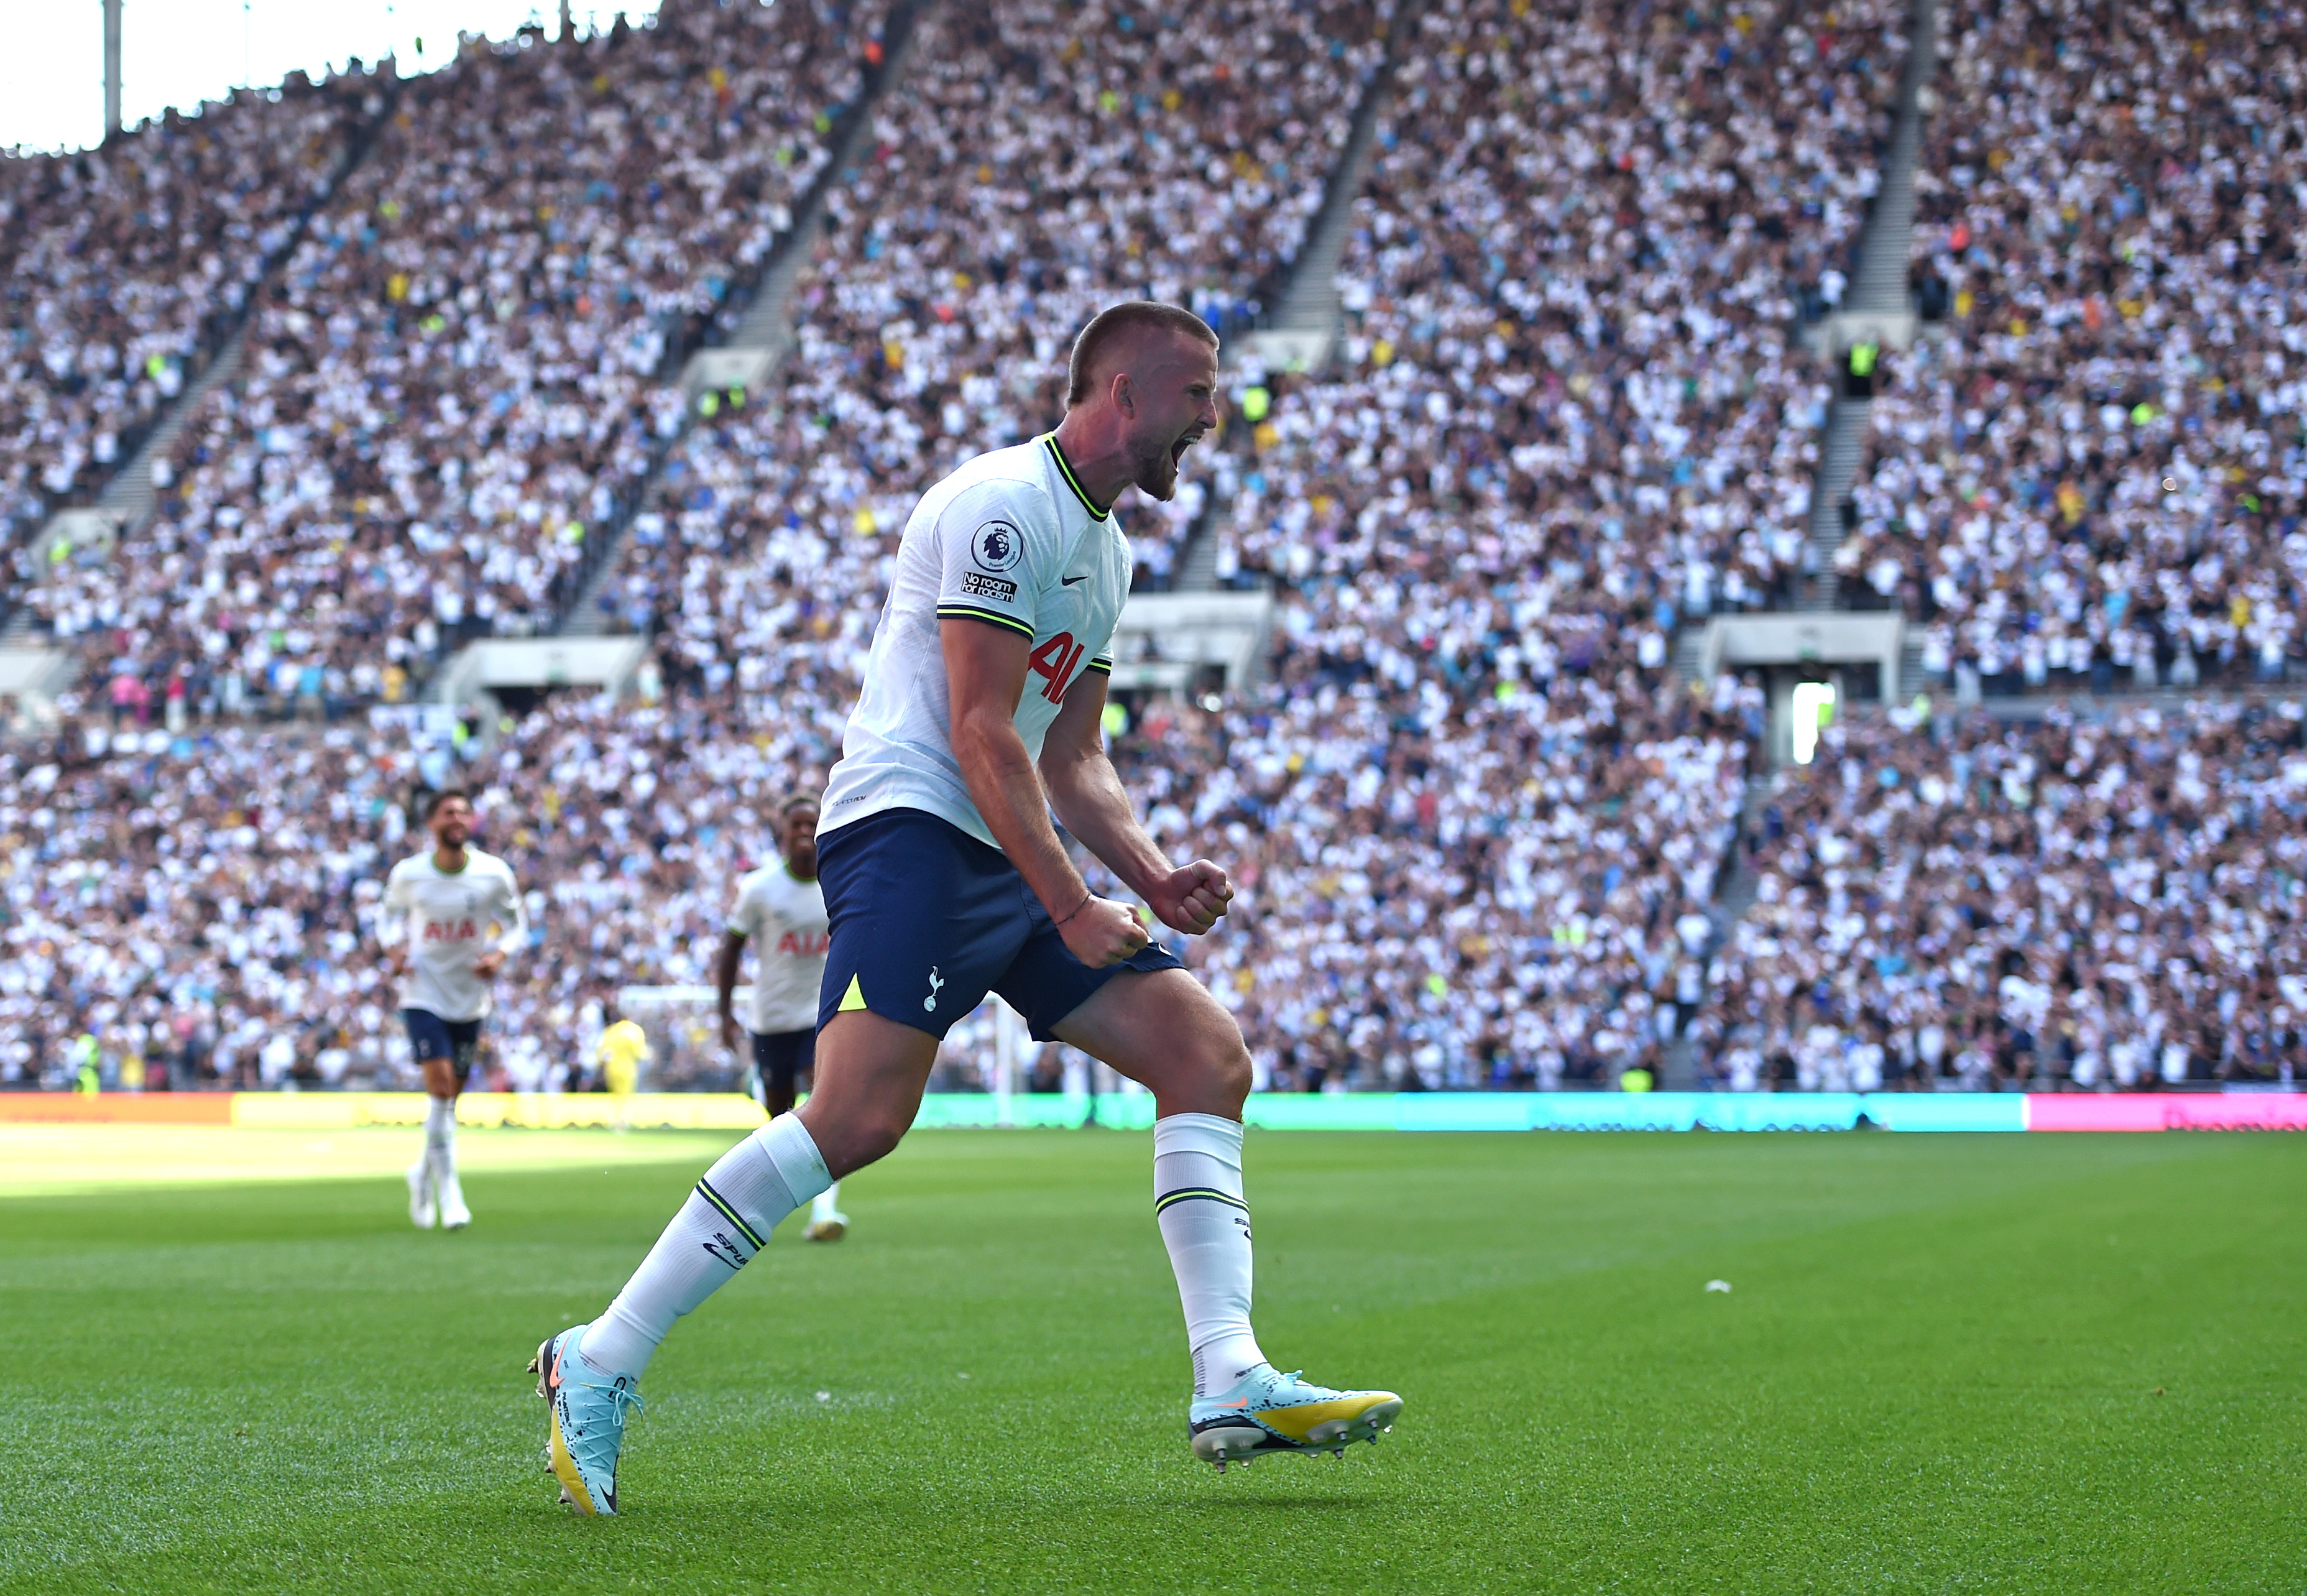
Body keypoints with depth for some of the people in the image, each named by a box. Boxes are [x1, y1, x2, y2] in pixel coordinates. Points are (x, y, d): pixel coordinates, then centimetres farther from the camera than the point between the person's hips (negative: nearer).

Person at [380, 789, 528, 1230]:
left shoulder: (494, 874, -7)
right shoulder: (407, 875, -7)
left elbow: (516, 924, 5)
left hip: (470, 998, 2)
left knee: (451, 1095, 9)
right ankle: (448, 1191, -9)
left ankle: (424, 1173, 34)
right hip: (423, 995, -2)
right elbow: (391, 915, 11)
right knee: (441, 1086, -16)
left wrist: (500, 954, -14)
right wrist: (394, 950, -8)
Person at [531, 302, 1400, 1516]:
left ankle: (1232, 1384, -6)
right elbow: (981, 733, -16)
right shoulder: (1003, 506, -9)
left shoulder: (1106, 550, 22)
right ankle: (599, 1362, -16)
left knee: (1208, 1056, -1)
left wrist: (1151, 876, 10)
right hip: (912, 829, -10)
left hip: (1017, 857, 10)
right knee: (862, 1115, -25)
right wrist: (1071, 910, -18)